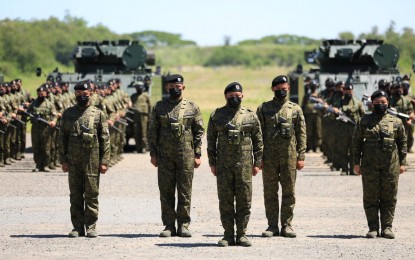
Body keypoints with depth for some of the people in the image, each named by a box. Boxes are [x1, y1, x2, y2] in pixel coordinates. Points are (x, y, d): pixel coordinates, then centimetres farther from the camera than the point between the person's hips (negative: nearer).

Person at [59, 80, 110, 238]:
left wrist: (104, 161, -5)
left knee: (92, 194, -1)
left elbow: (105, 139, 1)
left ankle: (91, 227, 4)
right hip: (73, 161, 2)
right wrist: (63, 160, 2)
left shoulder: (98, 114, 4)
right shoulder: (68, 114, 9)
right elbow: (62, 138, 9)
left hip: (92, 161, -2)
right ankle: (77, 227, 10)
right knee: (75, 195, 4)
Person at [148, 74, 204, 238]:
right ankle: (169, 225, 8)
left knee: (185, 192, 1)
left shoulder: (192, 108, 4)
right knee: (166, 192, 3)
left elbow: (199, 132, 5)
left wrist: (198, 155, -1)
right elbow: (152, 131, 8)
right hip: (164, 155, 1)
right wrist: (153, 154, 2)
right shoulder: (159, 107, 7)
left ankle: (183, 225, 7)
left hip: (186, 155, -1)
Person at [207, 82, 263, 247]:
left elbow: (258, 141, 7)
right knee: (225, 201, 2)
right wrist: (212, 163, 3)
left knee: (244, 200, 0)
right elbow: (211, 140, 8)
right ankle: (228, 235, 8)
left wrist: (257, 163, 2)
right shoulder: (216, 116, 6)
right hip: (223, 165, 0)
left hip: (244, 164, 0)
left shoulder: (250, 116, 5)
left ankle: (242, 234, 7)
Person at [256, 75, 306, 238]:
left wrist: (301, 157, -2)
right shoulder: (263, 109, 6)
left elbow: (301, 134, 6)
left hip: (289, 157, 0)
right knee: (270, 192, 3)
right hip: (269, 157, 0)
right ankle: (272, 226, 9)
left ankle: (287, 225, 9)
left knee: (289, 192, 3)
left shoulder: (295, 109, 7)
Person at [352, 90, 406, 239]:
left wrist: (402, 162, 4)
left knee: (389, 198, 2)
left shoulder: (396, 122, 7)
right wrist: (356, 162, 2)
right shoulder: (365, 121, 6)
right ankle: (373, 228, 7)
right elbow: (356, 141, 7)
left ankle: (387, 228, 9)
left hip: (390, 165, 0)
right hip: (370, 166, 0)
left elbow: (402, 142, 10)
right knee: (370, 198, 1)